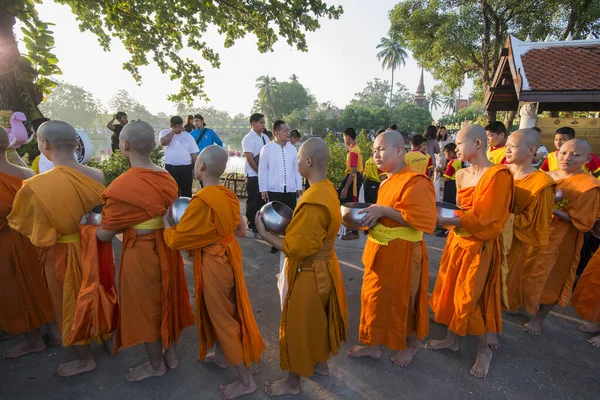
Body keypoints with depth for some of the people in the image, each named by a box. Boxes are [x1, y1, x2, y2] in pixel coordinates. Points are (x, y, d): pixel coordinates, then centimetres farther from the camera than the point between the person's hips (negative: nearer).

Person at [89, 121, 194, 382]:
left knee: (145, 308, 15)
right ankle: (171, 355, 43)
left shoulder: (122, 187, -22)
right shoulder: (167, 179, -3)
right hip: (167, 248, 6)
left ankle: (156, 365, 37)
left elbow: (105, 235, -14)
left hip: (141, 254, -6)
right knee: (166, 302, 22)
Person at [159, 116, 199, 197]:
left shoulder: (188, 136, 8)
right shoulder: (164, 133, 5)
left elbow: (194, 153, 7)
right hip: (170, 168, -1)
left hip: (186, 168, 1)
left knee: (187, 192, 9)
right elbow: (163, 142, -18)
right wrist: (173, 131, -10)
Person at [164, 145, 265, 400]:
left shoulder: (201, 201, -24)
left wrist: (166, 223, 1)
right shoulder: (229, 195, -1)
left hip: (213, 262, -8)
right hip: (229, 254, 8)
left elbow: (176, 240, -17)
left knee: (222, 316, 6)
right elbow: (240, 230, 8)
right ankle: (221, 356, 48)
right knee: (221, 310, 26)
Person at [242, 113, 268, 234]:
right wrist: (260, 172, -12)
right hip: (253, 175, -6)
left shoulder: (265, 137, 10)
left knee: (263, 200, 12)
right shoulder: (248, 138, -9)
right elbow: (249, 159, -14)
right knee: (253, 201, 2)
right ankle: (251, 227, 16)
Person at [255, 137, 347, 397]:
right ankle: (321, 363, 48)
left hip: (308, 274, -9)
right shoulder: (327, 190, 0)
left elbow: (296, 248, -25)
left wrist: (264, 233, -17)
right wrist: (289, 224, 3)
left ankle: (293, 382, 33)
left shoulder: (313, 201, -30)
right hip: (324, 267, 9)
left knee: (298, 325, 11)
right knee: (319, 319, 26)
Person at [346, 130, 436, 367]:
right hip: (380, 250, 9)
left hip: (402, 254, -8)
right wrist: (373, 214, 4)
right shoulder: (388, 181, 9)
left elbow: (422, 219, -25)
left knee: (403, 300, 11)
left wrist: (383, 210, -25)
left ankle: (412, 344, 37)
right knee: (374, 296, 17)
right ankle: (373, 344, 36)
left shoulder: (415, 181, -18)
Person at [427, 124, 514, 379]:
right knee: (450, 291, 14)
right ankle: (451, 339, 34)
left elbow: (482, 218, -22)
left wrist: (444, 222, -25)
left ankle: (484, 350, 28)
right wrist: (443, 213, -2)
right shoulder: (461, 175, 5)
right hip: (457, 241, 7)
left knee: (469, 298, 3)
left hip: (479, 246, -7)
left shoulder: (498, 175, -17)